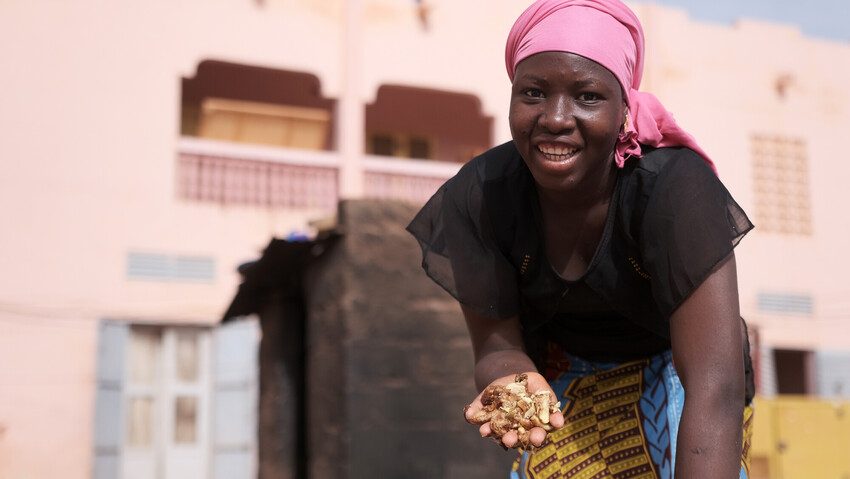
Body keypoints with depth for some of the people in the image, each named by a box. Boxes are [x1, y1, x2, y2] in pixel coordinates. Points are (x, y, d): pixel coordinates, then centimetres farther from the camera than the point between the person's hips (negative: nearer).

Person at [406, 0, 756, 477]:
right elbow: (496, 345, -17)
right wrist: (513, 385, -41)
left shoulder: (675, 188, -34)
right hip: (561, 379, 2)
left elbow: (716, 388, -41)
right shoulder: (478, 196, -25)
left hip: (671, 367, -1)